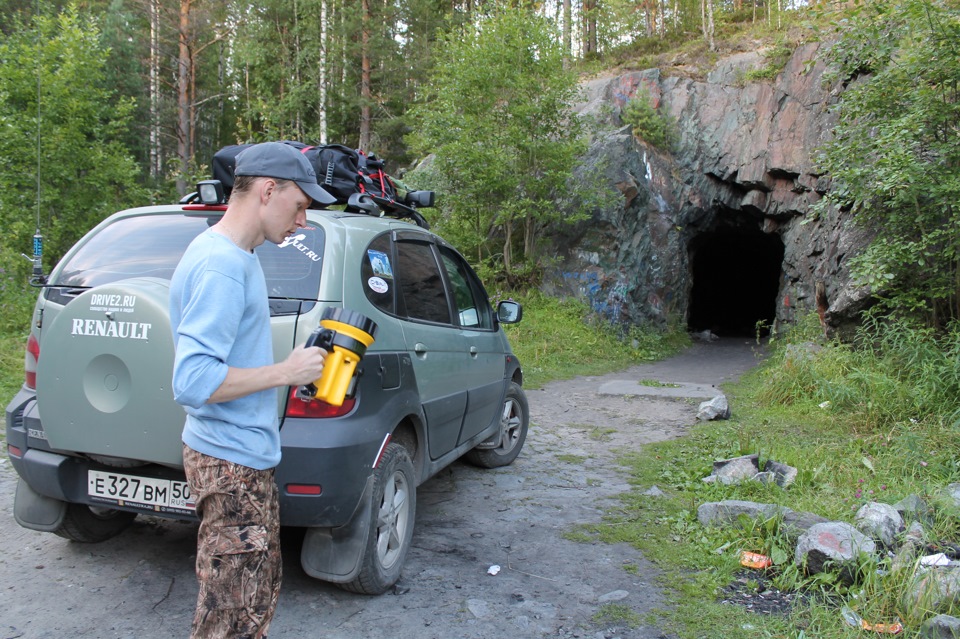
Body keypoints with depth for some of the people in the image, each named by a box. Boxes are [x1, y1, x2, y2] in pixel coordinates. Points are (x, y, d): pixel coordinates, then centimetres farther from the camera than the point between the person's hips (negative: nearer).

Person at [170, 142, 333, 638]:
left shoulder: (234, 255, 10)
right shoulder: (221, 265, -22)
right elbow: (193, 382, -28)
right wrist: (285, 372, -21)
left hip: (244, 458, 10)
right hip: (232, 466, -10)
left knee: (256, 599, 23)